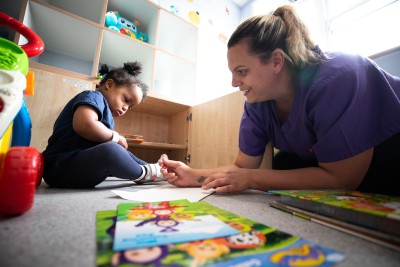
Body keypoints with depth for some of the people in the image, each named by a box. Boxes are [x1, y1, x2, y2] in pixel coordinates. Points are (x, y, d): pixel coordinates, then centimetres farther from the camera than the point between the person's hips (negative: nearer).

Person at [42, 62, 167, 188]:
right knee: (111, 150, -34)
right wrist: (115, 137, -16)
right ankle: (144, 174, -10)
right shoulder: (94, 96, -7)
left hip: (81, 164, 10)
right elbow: (84, 125, -29)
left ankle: (153, 169, 18)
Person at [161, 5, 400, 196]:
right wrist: (193, 176, -21)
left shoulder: (335, 79, -33)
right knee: (282, 165, -18)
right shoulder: (257, 104, -16)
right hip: (326, 162, 5)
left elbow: (342, 178, -31)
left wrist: (251, 179, -33)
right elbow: (243, 167, -12)